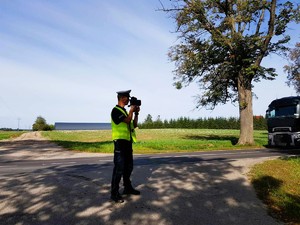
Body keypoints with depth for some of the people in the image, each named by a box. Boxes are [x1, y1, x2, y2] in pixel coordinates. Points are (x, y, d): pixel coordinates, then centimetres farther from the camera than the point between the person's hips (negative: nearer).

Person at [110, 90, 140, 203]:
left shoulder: (125, 111, 17)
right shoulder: (116, 110, -10)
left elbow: (134, 125, 15)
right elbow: (127, 120, -21)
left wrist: (136, 113, 4)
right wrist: (131, 110, -7)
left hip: (128, 141, 9)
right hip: (120, 142, -9)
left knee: (129, 166, 16)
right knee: (119, 167, -7)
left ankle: (128, 188, 29)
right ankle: (114, 193, 2)